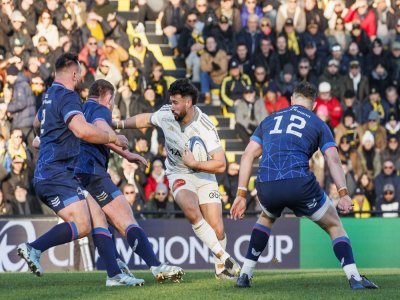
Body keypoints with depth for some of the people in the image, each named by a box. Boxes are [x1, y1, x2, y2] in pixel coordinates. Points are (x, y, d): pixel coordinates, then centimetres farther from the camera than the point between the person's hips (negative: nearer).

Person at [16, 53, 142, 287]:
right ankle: (34, 248, -19)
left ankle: (114, 274, -5)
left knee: (98, 219, 2)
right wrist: (113, 138, -13)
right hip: (57, 173, -10)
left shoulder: (51, 96, 20)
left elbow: (37, 123, 41)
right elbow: (82, 130, -27)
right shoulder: (67, 96, -11)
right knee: (82, 225, -21)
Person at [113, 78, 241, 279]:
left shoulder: (205, 127, -24)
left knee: (217, 231, -9)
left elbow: (220, 165, -24)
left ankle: (220, 265, 22)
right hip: (178, 174, 2)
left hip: (203, 175, -2)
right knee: (191, 211, -31)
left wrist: (194, 163, -27)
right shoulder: (165, 114, -11)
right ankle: (223, 257, -22)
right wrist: (119, 124, 15)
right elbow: (146, 119, 13)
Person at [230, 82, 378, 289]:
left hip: (266, 187, 3)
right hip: (300, 184, -3)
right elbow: (333, 160, 2)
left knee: (266, 218, 36)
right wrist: (343, 194, -5)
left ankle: (245, 274, 28)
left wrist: (241, 195, 15)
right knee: (334, 225, 16)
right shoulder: (318, 124, 17)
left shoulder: (269, 120, 25)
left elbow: (248, 156, 17)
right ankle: (354, 277, 0)